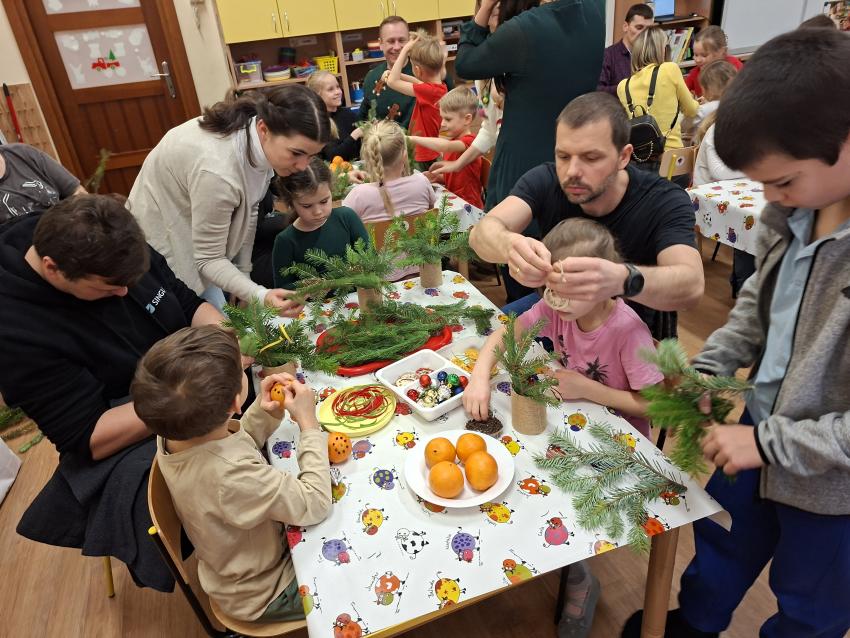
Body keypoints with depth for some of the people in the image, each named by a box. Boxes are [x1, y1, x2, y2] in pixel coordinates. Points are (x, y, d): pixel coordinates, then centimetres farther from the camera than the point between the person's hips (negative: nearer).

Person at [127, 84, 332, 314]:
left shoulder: (262, 140, -15)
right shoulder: (217, 171, -39)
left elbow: (248, 211, -3)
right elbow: (208, 258, -27)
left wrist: (244, 273, 1)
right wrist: (260, 295, -41)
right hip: (166, 237, -7)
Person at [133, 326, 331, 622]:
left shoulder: (175, 433, -19)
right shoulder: (231, 475, -44)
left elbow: (236, 441, 2)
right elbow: (315, 504, -33)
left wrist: (264, 412, -16)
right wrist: (309, 425, -27)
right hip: (262, 593, -7)